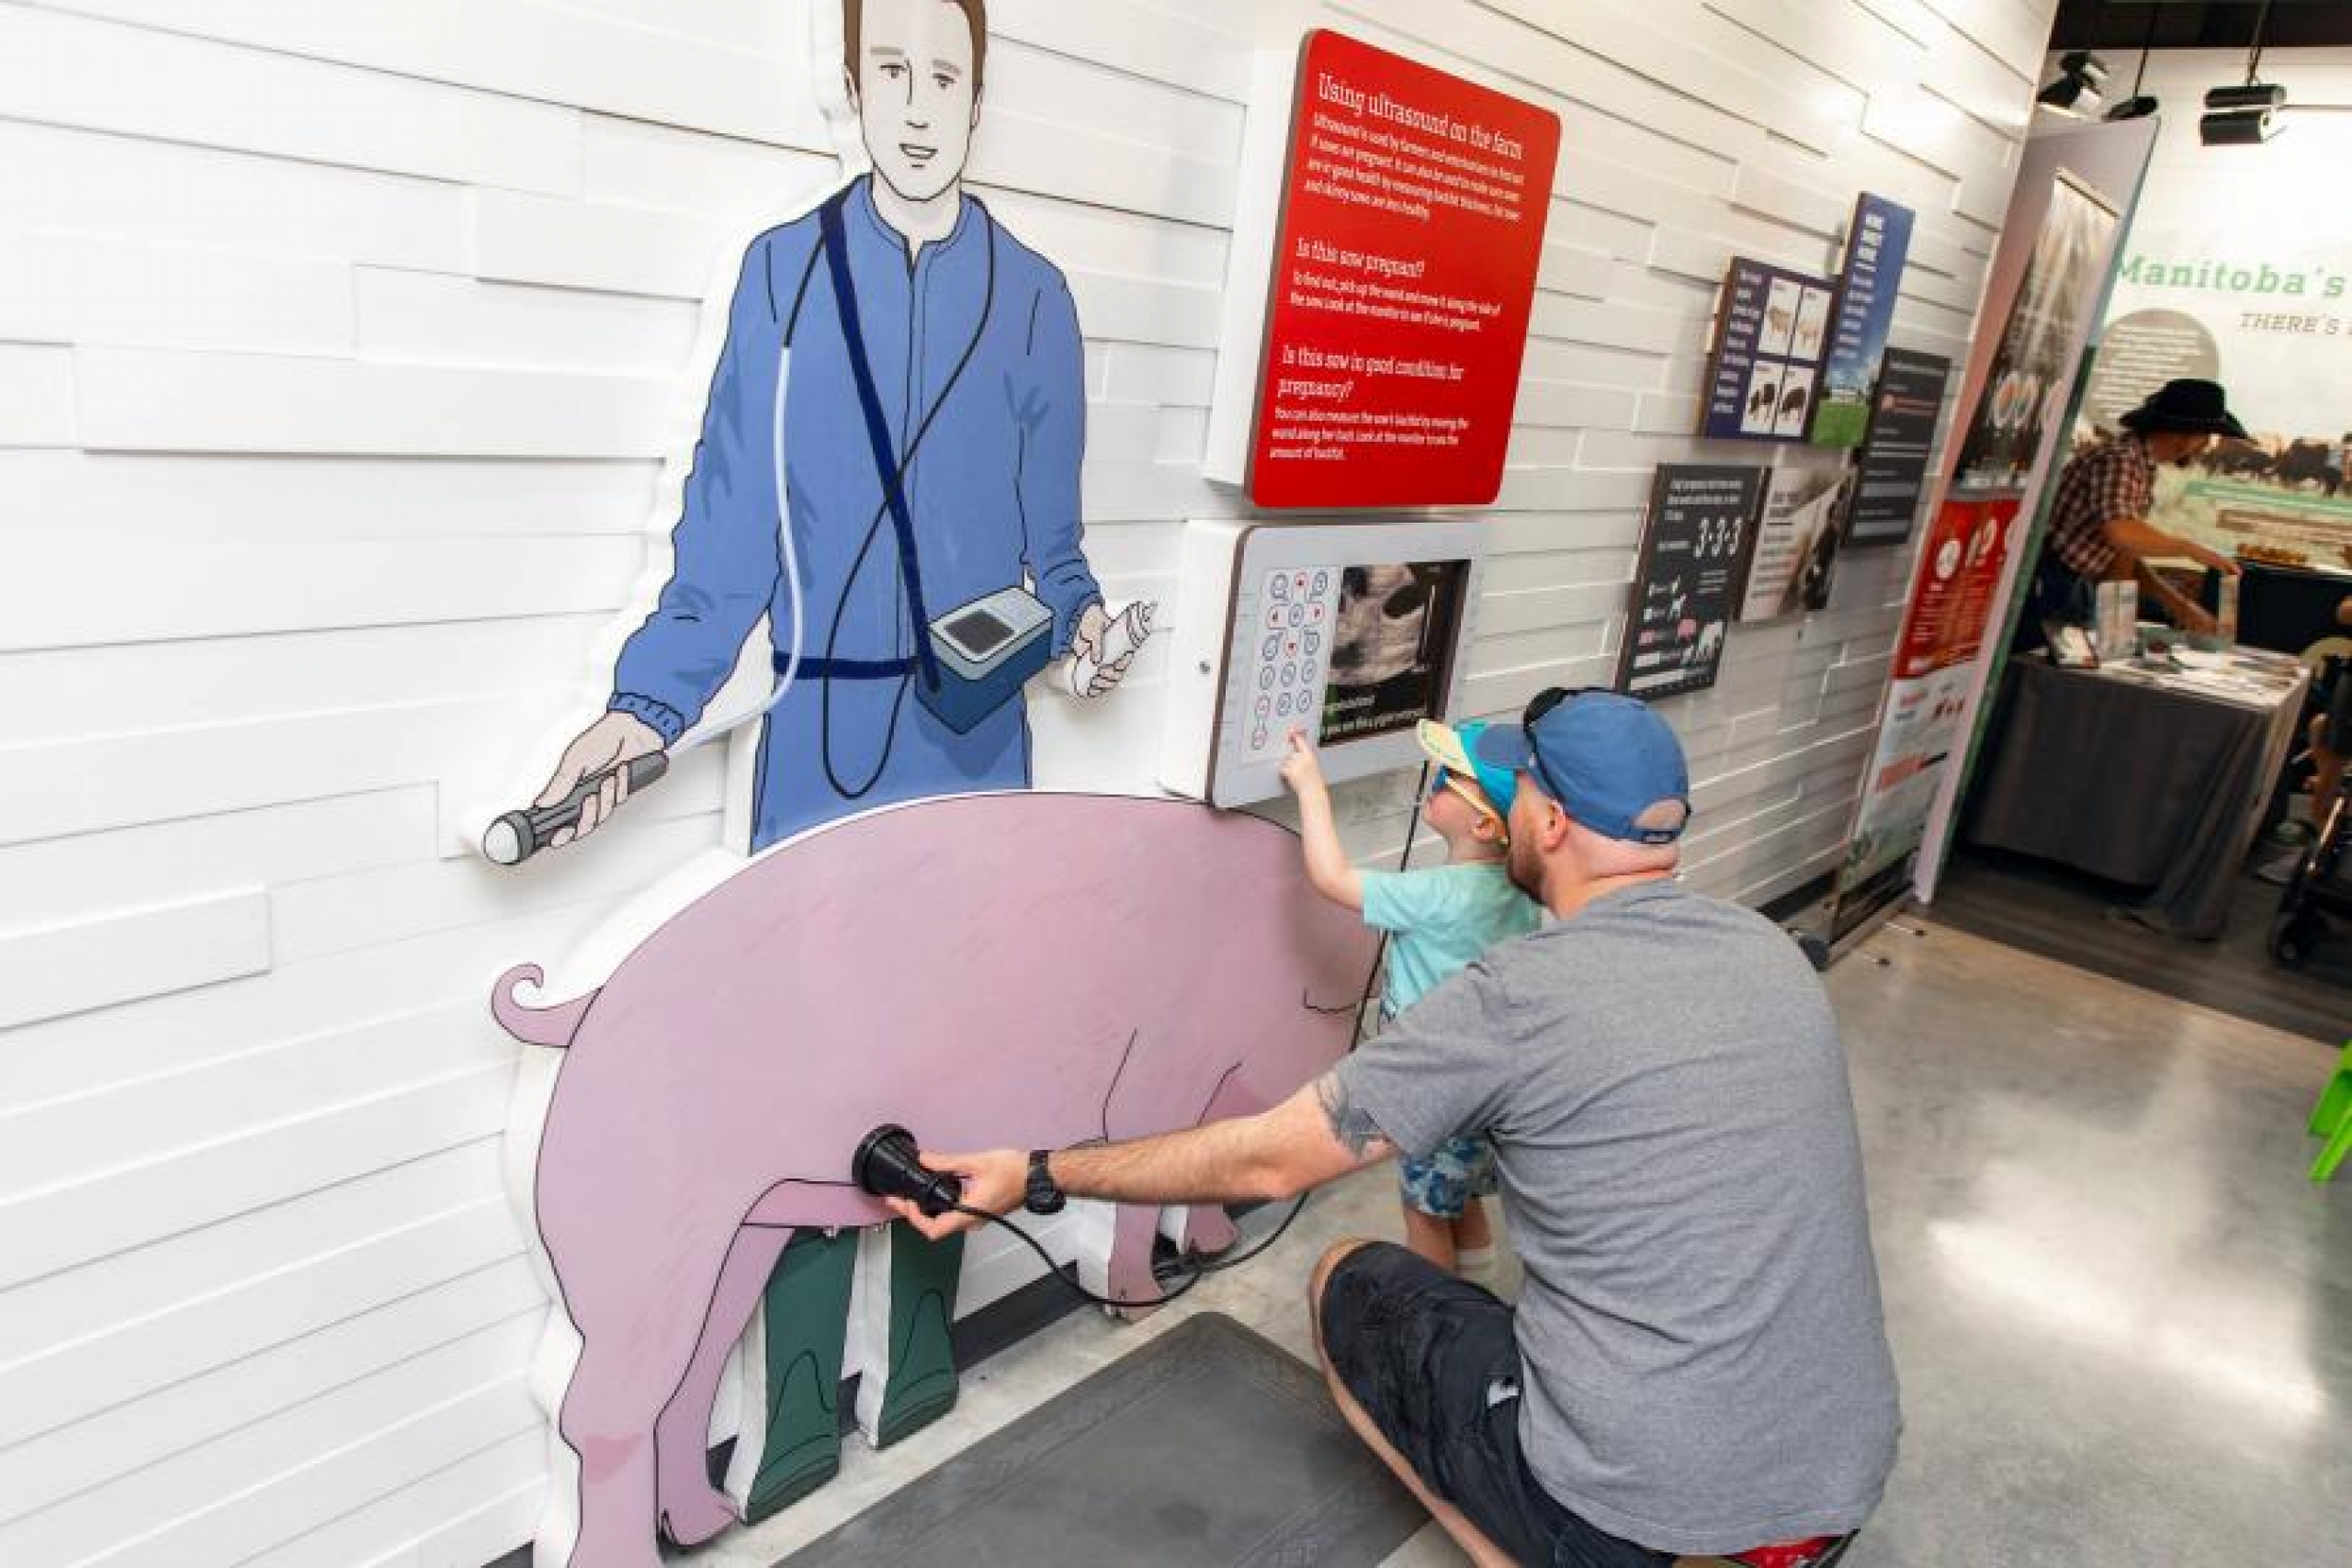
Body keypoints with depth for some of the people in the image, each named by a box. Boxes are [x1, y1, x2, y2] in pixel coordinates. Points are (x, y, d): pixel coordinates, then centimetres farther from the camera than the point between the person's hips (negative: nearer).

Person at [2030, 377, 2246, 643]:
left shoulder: (2145, 468, 14)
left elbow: (2124, 554, 14)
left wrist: (2180, 605, 8)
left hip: (2075, 588, 9)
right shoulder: (2119, 457, -14)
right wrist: (2192, 549, -20)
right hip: (2046, 584, -9)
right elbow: (2119, 531, -30)